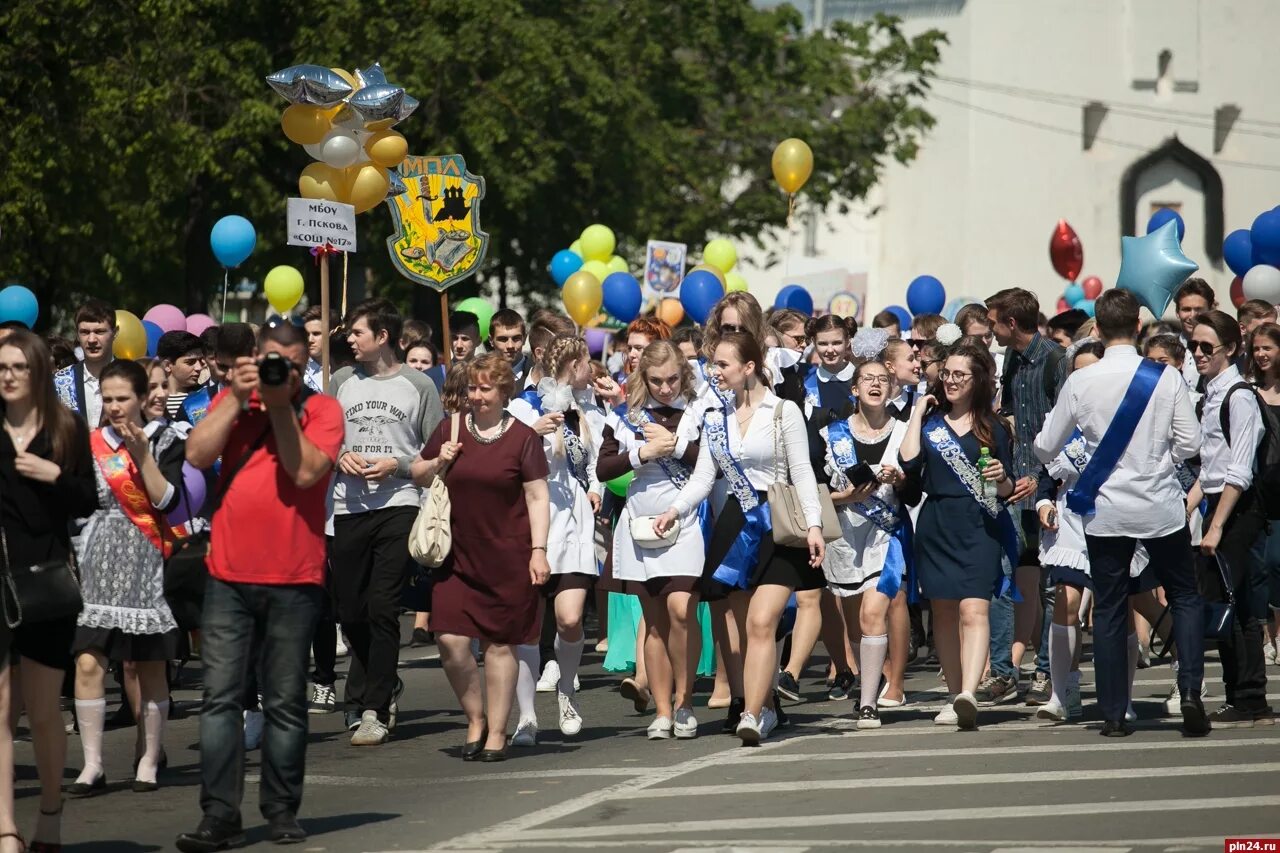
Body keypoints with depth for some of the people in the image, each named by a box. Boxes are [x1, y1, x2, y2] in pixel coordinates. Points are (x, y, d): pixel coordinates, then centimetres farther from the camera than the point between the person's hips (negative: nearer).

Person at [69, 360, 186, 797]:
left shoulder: (163, 440, 2)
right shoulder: (92, 444, 11)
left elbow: (167, 501, -10)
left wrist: (141, 453, -14)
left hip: (147, 568, -3)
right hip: (98, 566, 3)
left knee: (149, 667, 1)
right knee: (88, 663, -8)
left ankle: (149, 762, 11)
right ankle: (92, 765, -6)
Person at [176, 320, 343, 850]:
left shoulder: (322, 409, 3)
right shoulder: (233, 400, 10)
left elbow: (306, 471, -12)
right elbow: (196, 455, -4)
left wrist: (281, 405, -11)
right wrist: (238, 399, -7)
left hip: (294, 579, -2)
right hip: (229, 575, 2)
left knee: (286, 702, 5)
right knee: (221, 696, -3)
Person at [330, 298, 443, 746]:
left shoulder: (418, 386, 2)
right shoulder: (342, 381, 11)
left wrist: (397, 464, -11)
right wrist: (340, 458, -4)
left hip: (398, 504, -4)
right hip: (349, 506, 4)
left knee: (382, 608, -9)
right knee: (349, 609, 5)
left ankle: (374, 709, -5)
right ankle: (384, 683, 30)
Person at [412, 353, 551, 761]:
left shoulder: (522, 438, -2)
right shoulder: (450, 430, 7)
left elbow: (537, 497, -2)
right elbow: (418, 476, 17)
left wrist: (538, 550, -9)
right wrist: (438, 463, -4)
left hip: (507, 558, -3)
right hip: (458, 555, 3)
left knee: (499, 643, 2)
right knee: (451, 640, -6)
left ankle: (496, 733, 13)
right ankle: (475, 719, 15)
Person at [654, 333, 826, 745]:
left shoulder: (784, 412, -1)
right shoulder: (715, 419, 11)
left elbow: (802, 473, -4)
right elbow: (703, 477, 8)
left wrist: (814, 524, -14)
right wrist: (675, 510, -9)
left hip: (779, 525, -5)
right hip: (736, 526, 5)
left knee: (762, 622, -15)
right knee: (746, 625, 6)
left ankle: (752, 715, -21)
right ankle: (765, 707, 15)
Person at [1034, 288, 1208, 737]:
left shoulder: (1080, 383, -6)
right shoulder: (1167, 378, -8)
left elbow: (1046, 448, 3)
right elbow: (1190, 443, -6)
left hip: (1105, 512, 0)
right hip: (1160, 508, 0)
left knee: (1109, 609, 7)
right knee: (1185, 597, 14)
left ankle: (1113, 713, 6)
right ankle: (1190, 690, -4)